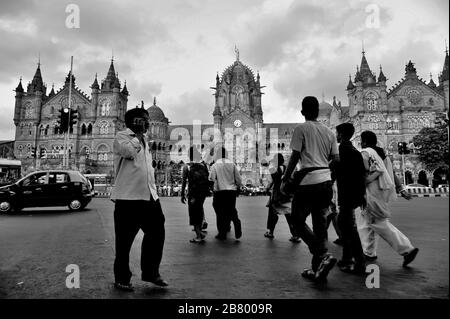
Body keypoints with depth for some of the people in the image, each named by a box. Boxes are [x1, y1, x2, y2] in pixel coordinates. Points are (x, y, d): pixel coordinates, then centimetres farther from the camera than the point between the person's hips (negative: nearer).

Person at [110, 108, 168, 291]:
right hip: (128, 197, -7)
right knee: (124, 240, 5)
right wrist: (138, 133, -11)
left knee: (157, 233, 9)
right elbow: (129, 151, -26)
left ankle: (150, 273, 25)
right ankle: (122, 279, 21)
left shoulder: (144, 141, 21)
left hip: (150, 196, 8)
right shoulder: (121, 136, -3)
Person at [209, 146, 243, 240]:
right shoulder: (232, 164, 4)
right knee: (231, 210, 17)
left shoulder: (215, 165, -3)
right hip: (232, 191, 2)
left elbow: (211, 179, -11)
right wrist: (238, 187, 20)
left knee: (220, 213, 7)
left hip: (219, 191, -2)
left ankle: (222, 234, 13)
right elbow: (238, 179, 6)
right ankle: (236, 221, -11)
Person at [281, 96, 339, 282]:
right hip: (326, 181, 6)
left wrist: (284, 179, -1)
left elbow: (295, 157, -7)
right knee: (320, 224, 11)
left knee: (298, 220, 6)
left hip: (308, 181, -6)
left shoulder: (301, 129, -3)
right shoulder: (328, 131, 15)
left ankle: (323, 255, -9)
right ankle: (318, 269, 15)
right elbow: (336, 159, 12)